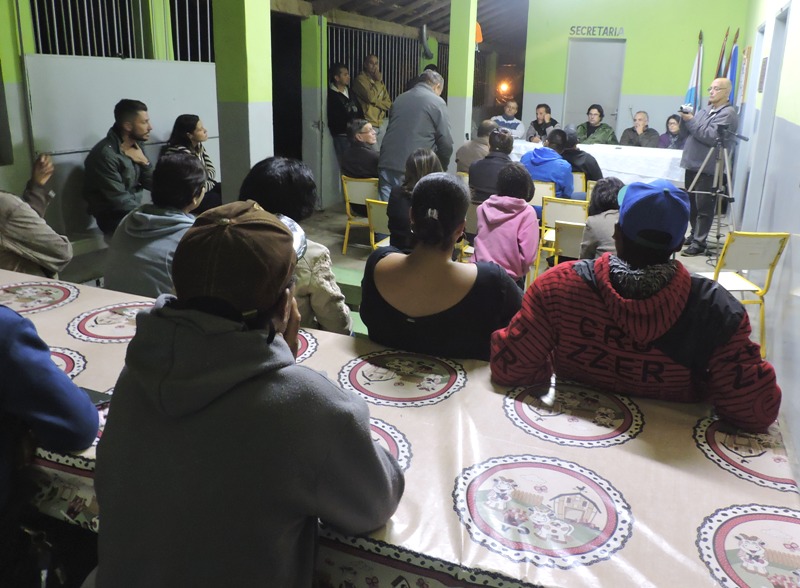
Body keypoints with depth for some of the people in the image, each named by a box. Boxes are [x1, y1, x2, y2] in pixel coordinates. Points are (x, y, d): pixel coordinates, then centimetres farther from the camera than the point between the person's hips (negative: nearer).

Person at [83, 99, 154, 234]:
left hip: (135, 210, 7)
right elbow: (120, 201, -20)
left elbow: (151, 184, 4)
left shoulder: (137, 145, 3)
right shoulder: (105, 154, -19)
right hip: (112, 217, -7)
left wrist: (144, 163, -12)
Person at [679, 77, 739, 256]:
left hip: (708, 169, -8)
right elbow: (685, 134, 18)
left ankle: (699, 243, -6)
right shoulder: (705, 111, 19)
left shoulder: (728, 114, -6)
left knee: (703, 207, -7)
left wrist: (691, 121, -16)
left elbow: (711, 137, -19)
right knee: (691, 205, 13)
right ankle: (694, 235, 25)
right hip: (693, 165, 8)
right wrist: (685, 119, 0)